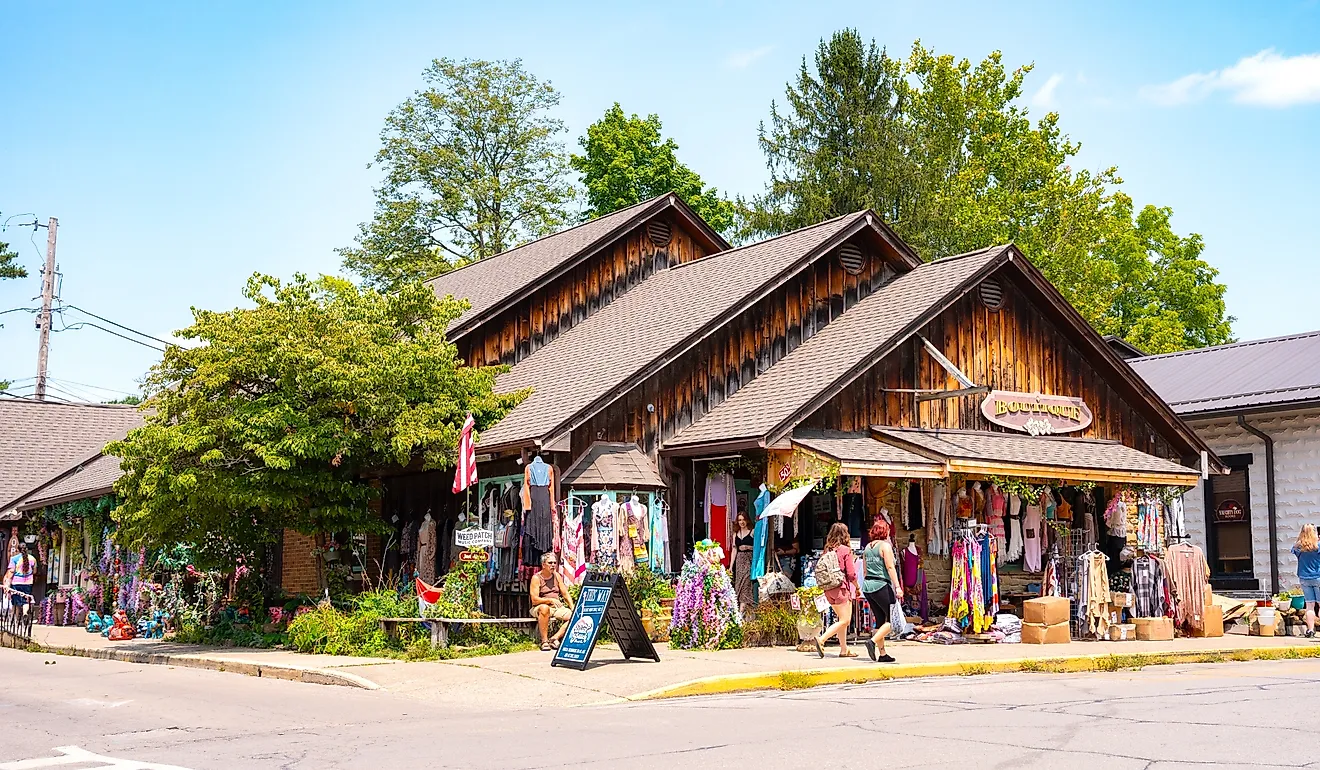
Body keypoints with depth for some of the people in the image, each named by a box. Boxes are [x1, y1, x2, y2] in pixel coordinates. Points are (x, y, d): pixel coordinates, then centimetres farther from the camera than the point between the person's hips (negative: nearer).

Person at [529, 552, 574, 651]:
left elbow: (565, 594, 10)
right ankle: (544, 641, -32)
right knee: (544, 608, -41)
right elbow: (534, 600, -15)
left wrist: (573, 608, -4)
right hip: (539, 608, -6)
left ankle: (554, 638, -21)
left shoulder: (556, 576, 11)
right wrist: (551, 600, -24)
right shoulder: (536, 578, -6)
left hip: (557, 607, 6)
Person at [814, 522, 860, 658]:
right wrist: (857, 587, 4)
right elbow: (851, 574, -10)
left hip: (829, 590, 7)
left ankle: (844, 649, 18)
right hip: (841, 588, -7)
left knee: (842, 619, 17)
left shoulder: (827, 551, 8)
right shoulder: (845, 550, -8)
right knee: (845, 620, -3)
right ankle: (821, 639, -17)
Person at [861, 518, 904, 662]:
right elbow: (890, 567, -14)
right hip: (881, 585, -8)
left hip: (867, 585, 8)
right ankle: (873, 641, -17)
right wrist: (897, 586, -16)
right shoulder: (885, 545, -6)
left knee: (880, 620, 12)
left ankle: (882, 653, 10)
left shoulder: (867, 547, 14)